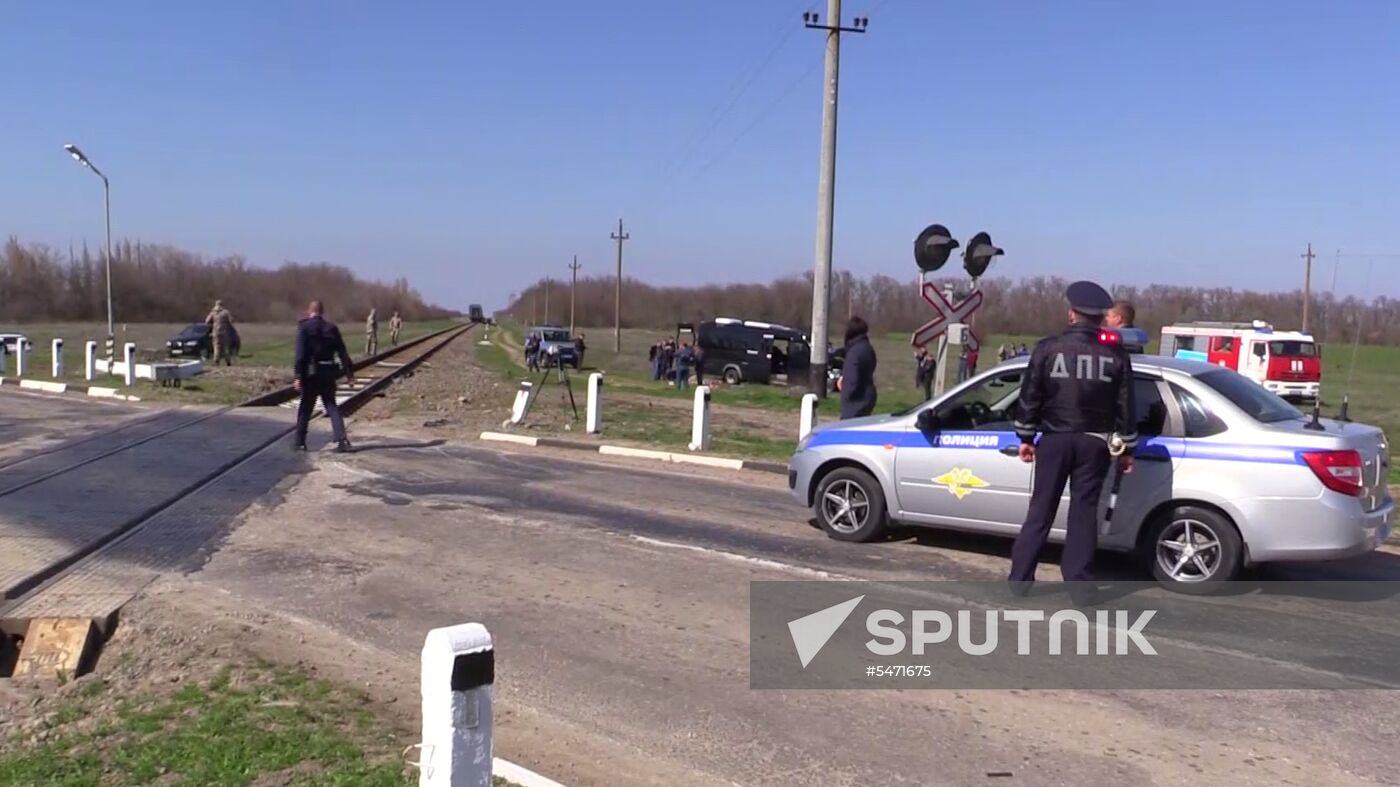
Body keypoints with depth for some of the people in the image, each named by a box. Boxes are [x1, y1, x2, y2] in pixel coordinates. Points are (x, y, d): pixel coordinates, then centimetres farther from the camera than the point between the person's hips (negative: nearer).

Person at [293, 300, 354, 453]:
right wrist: (349, 371, 8)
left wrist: (298, 376, -14)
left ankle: (300, 442, 15)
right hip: (329, 372, 3)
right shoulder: (331, 327, 5)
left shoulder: (304, 326, -6)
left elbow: (301, 353, -13)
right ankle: (341, 440, -6)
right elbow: (342, 351, 5)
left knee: (305, 408, 9)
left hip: (311, 373, -3)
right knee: (332, 406, 8)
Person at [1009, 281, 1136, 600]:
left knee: (1040, 510, 7)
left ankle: (1020, 579, 10)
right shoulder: (1115, 356, -1)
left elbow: (1030, 396, -3)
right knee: (1084, 513, 5)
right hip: (1094, 443, 1)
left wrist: (1026, 436, 7)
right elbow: (1125, 406, 2)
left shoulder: (1048, 348, -4)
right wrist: (1127, 448, 10)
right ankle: (1079, 585, 6)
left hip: (1054, 440, 0)